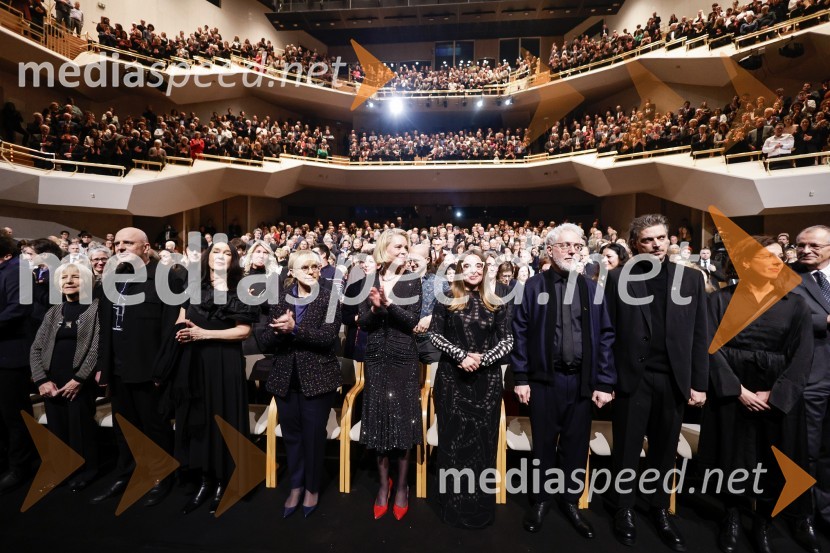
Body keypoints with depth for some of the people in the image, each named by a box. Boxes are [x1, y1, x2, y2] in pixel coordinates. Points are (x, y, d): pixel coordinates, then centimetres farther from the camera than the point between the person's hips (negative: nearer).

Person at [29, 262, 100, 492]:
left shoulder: (96, 308, -5)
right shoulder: (53, 312, 11)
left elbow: (97, 348, -10)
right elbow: (36, 348, 8)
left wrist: (78, 380, -12)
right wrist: (42, 379, -4)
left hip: (80, 383, -4)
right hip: (52, 383, 5)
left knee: (80, 429, 3)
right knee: (57, 429, 11)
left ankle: (85, 470, 23)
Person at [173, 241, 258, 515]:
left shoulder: (240, 290, -1)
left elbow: (244, 330, -8)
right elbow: (180, 322, 12)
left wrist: (204, 333, -14)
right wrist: (182, 331, -11)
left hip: (225, 362, -3)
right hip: (195, 361, 3)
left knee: (223, 418, 3)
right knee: (198, 418, 8)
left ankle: (222, 482, 19)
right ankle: (205, 480, 23)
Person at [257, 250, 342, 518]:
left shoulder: (329, 298, -7)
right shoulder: (280, 299, 4)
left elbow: (328, 337, -19)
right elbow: (264, 341, -1)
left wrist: (294, 329, -26)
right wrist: (280, 330, -21)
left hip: (317, 378, -3)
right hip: (285, 378, 4)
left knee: (313, 435, 10)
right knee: (291, 434, 16)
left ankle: (312, 488, 34)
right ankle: (296, 485, 39)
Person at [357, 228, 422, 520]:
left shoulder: (412, 281, -2)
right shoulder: (370, 280, 2)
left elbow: (413, 321, -12)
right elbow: (362, 323, -1)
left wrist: (389, 302, -24)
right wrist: (374, 307, -20)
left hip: (404, 358, -1)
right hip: (376, 357, 2)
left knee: (402, 417, 5)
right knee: (379, 416, 8)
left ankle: (401, 484, 23)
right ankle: (384, 483, 27)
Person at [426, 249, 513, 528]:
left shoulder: (496, 304, 4)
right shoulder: (446, 300, 0)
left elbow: (507, 340, 2)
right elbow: (434, 334, -2)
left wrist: (482, 359, -13)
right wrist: (461, 355, -14)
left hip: (487, 379, 1)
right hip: (452, 378, -1)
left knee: (483, 437, 7)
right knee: (453, 437, 6)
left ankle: (480, 505, 23)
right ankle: (454, 504, 22)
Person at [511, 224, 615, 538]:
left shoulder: (592, 288, 4)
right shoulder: (534, 286, -3)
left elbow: (604, 336, 2)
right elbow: (520, 333, -4)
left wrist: (604, 382, -2)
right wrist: (521, 377, -6)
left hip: (582, 381, 2)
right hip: (544, 379, -2)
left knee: (576, 445, 15)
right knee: (544, 444, 13)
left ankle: (570, 501, 36)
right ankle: (541, 500, 33)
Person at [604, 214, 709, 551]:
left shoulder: (691, 279, 6)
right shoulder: (618, 279, -3)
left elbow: (700, 335, 6)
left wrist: (699, 383, 2)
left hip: (673, 379, 3)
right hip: (632, 378, -2)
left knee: (665, 449, 16)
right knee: (627, 448, 11)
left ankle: (660, 510, 35)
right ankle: (625, 509, 30)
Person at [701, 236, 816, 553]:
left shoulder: (795, 304, 2)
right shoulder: (720, 300, -4)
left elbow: (802, 357, -3)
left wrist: (773, 394, -12)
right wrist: (738, 389, -15)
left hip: (778, 396, 2)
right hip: (730, 392, -2)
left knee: (774, 460, 9)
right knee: (730, 454, 8)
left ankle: (763, 524, 31)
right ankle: (732, 517, 29)